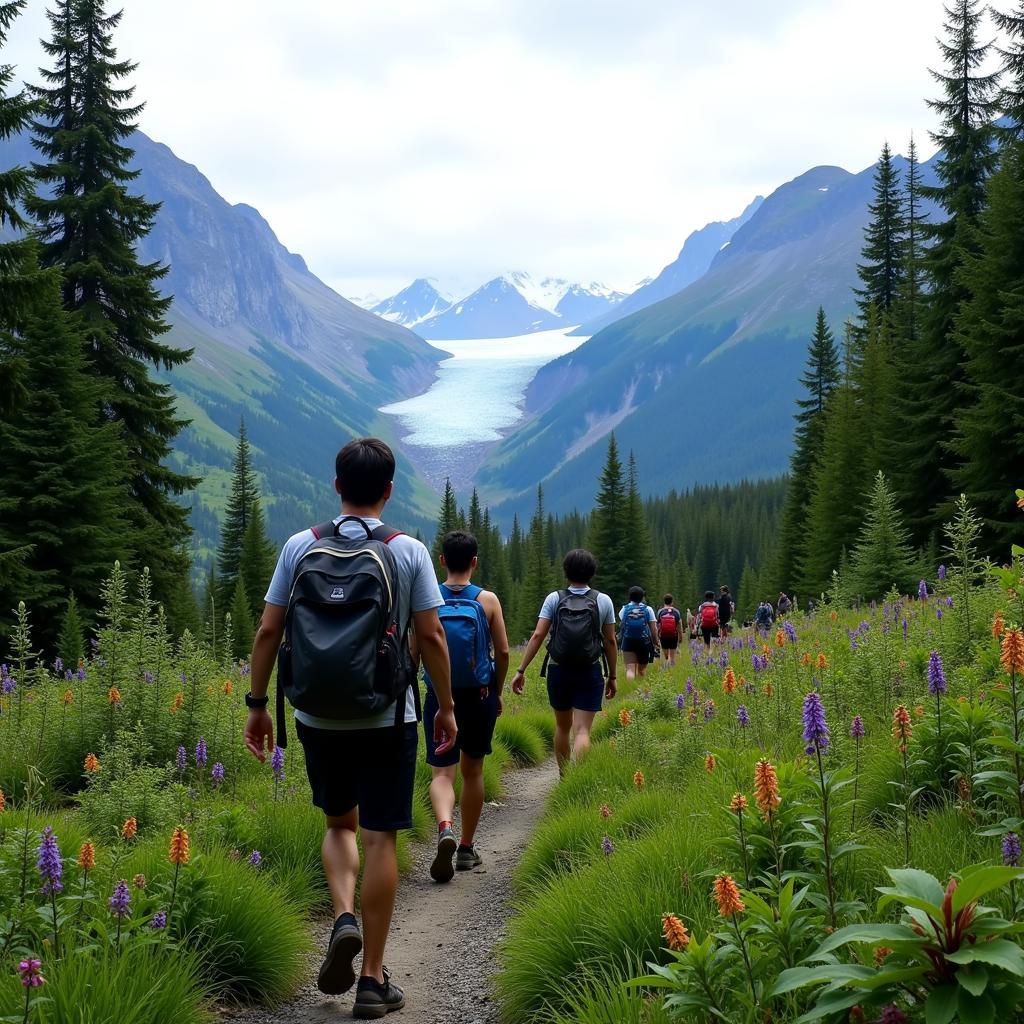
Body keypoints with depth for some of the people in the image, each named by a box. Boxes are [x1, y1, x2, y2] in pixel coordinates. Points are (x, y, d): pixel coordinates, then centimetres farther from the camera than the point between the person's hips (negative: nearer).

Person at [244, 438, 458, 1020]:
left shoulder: (301, 546, 0)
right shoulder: (408, 551, -5)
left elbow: (268, 631, 0)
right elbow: (431, 636, -6)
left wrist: (258, 704, 9)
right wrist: (447, 706, 5)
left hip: (317, 716, 2)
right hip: (386, 719, -2)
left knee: (340, 823, 23)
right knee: (379, 838, 4)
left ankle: (344, 919, -1)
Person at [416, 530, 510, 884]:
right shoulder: (488, 600, -5)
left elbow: (414, 652, -4)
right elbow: (503, 651, -4)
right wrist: (498, 691, 10)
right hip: (479, 696, 1)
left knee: (441, 773, 0)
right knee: (472, 771, 16)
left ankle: (445, 829, -29)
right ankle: (467, 849, 23)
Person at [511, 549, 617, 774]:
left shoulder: (554, 599, -2)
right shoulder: (603, 601, -1)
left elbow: (538, 636, -9)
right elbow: (610, 641, 0)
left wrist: (521, 670, -7)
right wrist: (612, 676, 10)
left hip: (558, 671, 1)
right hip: (590, 673, -1)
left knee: (563, 726, 19)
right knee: (582, 730, -4)